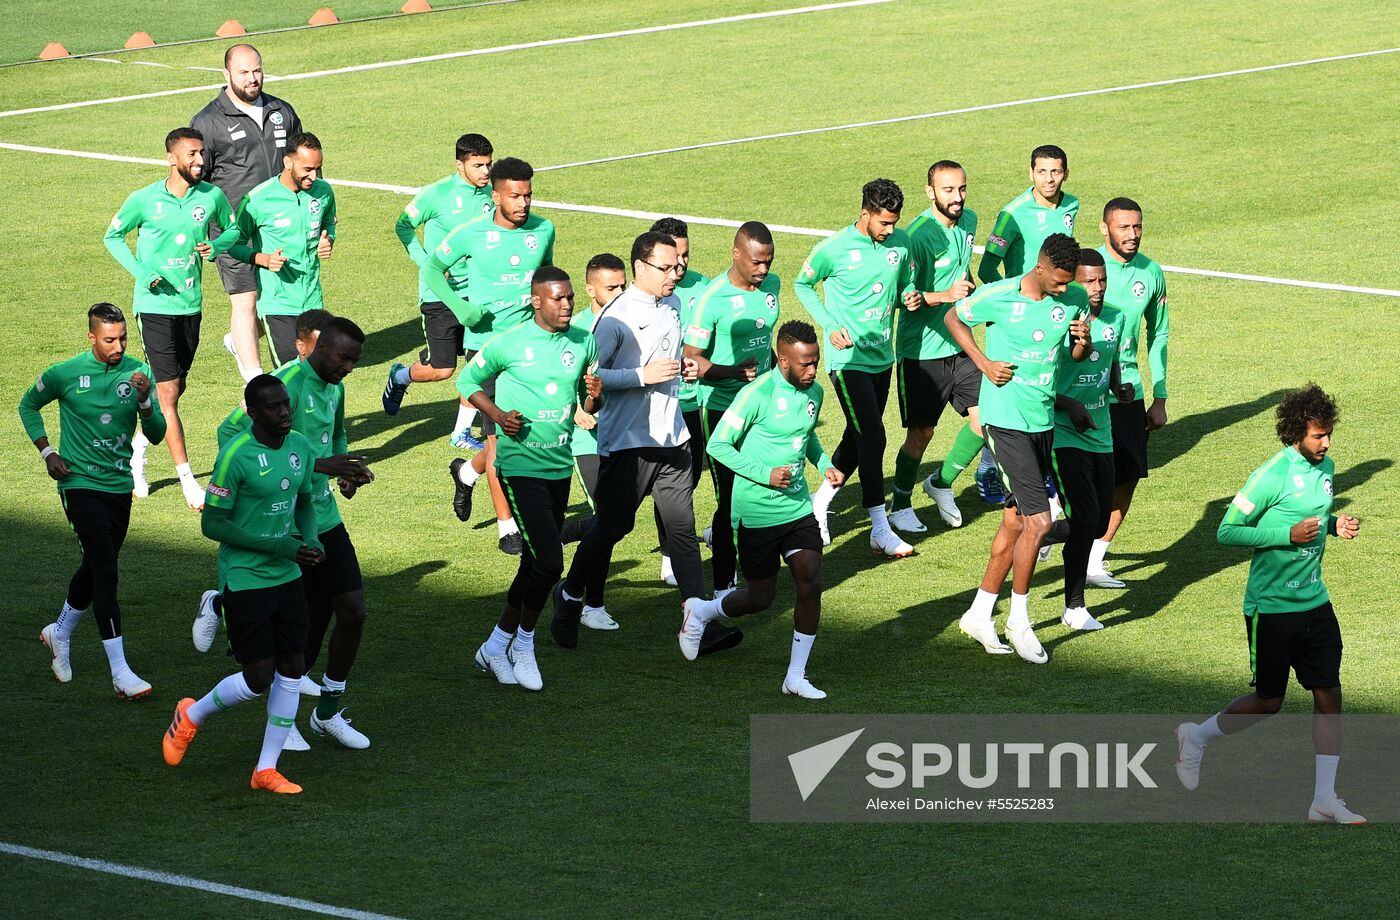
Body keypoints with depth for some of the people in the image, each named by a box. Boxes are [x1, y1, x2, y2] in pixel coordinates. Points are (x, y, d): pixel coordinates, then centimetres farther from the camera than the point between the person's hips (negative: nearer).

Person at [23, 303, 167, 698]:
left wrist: (145, 401, -20)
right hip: (81, 484, -5)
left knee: (96, 567, 19)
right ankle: (121, 674, -18)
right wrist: (47, 452, 0)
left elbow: (156, 436, -2)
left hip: (119, 485, 5)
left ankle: (60, 633, 46)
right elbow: (28, 405, 10)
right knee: (105, 571, -14)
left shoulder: (137, 372, -2)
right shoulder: (64, 374, -10)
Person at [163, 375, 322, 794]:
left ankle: (266, 770, 16)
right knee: (258, 679, -5)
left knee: (291, 671, 5)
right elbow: (212, 523, -17)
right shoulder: (236, 456, -19)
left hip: (288, 578, 7)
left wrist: (312, 540, -4)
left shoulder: (300, 446, 2)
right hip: (244, 581, -7)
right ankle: (192, 716, 23)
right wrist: (282, 546, -20)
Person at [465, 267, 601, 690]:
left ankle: (497, 645, 26)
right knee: (549, 561, -15)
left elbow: (590, 406, 14)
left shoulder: (583, 343, 4)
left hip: (560, 466, 6)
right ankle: (523, 643, 4)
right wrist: (498, 414, -12)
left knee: (535, 562, 13)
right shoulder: (508, 344, -10)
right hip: (520, 465, -6)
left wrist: (594, 397, -10)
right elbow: (470, 381, 4)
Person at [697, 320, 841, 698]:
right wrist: (766, 475, -23)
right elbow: (718, 444, -15)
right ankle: (699, 610, 35)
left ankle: (796, 677, 5)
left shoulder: (814, 391, 3)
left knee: (811, 585, -6)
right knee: (761, 598, 5)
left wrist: (824, 465, 4)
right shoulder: (757, 394, -19)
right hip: (757, 511, -6)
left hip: (798, 507, 6)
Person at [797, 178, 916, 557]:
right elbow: (802, 284, 2)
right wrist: (830, 326, -8)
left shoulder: (901, 243, 0)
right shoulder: (834, 249, -13)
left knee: (859, 437, 14)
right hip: (848, 359, -6)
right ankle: (880, 530, -6)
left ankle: (820, 502, 34)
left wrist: (910, 297, -9)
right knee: (872, 437, -11)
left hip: (882, 356, 6)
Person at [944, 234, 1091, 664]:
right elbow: (953, 318, 3)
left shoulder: (1075, 300, 0)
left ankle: (980, 613, 25)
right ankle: (1019, 621, 4)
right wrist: (984, 364, -6)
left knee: (1015, 520, 12)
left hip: (1044, 420, 6)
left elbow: (1077, 355, 14)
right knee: (1038, 520, -12)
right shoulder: (998, 297, -14)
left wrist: (1083, 342, -10)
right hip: (1006, 420, -6)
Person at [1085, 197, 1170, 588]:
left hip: (1128, 391, 5)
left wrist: (1159, 399, 13)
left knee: (1127, 480, 3)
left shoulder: (1151, 273, 4)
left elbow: (1158, 336, 15)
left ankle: (1094, 561, 14)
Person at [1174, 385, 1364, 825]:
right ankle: (1197, 736, 32)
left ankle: (1325, 800, 5)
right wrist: (1289, 534, -24)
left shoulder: (1325, 466, 6)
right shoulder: (1271, 476, -18)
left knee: (1329, 694, 0)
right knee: (1269, 701, 5)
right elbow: (1226, 531, -15)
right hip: (1271, 606, -7)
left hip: (1315, 602, 7)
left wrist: (1334, 524, 0)